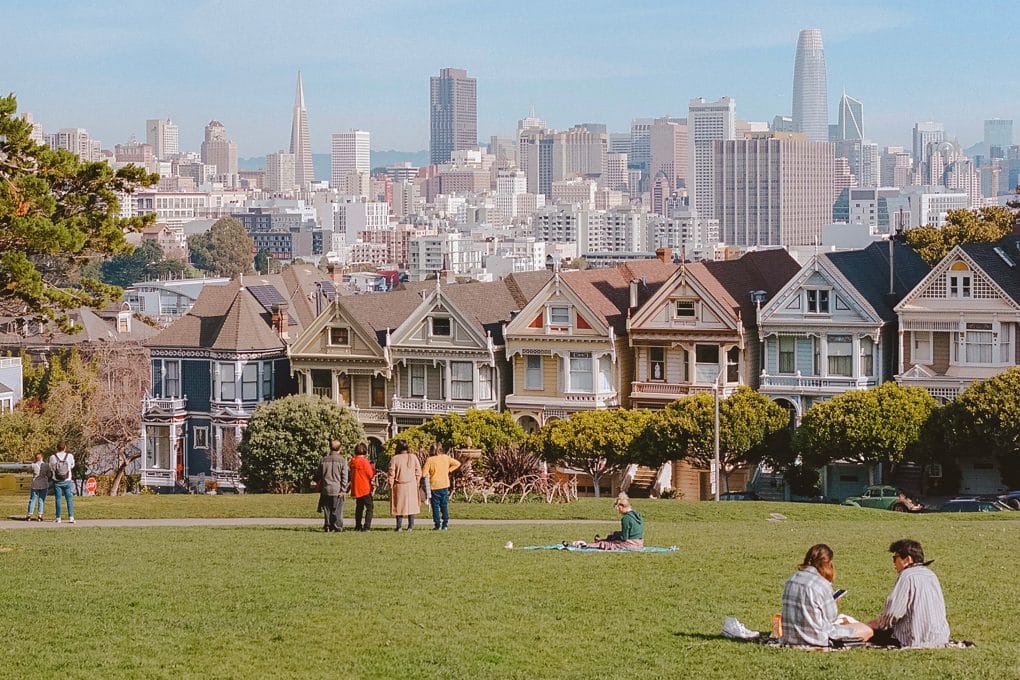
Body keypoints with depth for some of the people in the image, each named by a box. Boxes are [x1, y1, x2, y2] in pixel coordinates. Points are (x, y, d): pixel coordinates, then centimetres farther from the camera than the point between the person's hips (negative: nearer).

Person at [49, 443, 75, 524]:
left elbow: (51, 470, 4)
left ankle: (58, 518, 5)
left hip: (57, 482, 0)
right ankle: (71, 517, -3)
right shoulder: (69, 456, -6)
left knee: (58, 499, 5)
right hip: (67, 481, 0)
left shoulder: (52, 457, -6)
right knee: (69, 499, 5)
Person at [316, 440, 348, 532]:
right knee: (337, 510, 2)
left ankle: (327, 525, 5)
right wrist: (343, 490, -5)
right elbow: (344, 477, -7)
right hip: (337, 490, -3)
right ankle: (337, 527, 2)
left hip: (326, 489, 3)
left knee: (327, 509, 10)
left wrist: (319, 488, 20)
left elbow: (319, 476, 11)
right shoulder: (342, 460, -4)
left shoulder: (323, 460, 5)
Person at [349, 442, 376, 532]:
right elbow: (371, 475, -14)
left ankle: (358, 526, 20)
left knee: (359, 507, 17)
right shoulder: (364, 462, -17)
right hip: (365, 488, -7)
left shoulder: (353, 461, 4)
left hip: (356, 489, 7)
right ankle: (367, 526, -10)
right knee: (369, 507, -1)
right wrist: (373, 467, 4)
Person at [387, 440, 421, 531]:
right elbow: (418, 472, 3)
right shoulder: (413, 457, -1)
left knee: (399, 506, 7)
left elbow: (391, 473, -6)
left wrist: (391, 485, 2)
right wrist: (417, 483, 13)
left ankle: (398, 526, 6)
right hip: (411, 486, 2)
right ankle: (411, 526, 7)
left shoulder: (395, 459, -9)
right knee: (411, 505, 9)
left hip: (399, 486, -2)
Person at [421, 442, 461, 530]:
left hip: (434, 487, -3)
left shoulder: (430, 460, -11)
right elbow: (457, 463, 9)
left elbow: (424, 474, -14)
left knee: (435, 507, 4)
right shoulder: (446, 458, 0)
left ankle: (437, 525, 3)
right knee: (444, 506, 10)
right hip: (445, 485, 3)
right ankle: (445, 525, 7)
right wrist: (449, 470, 10)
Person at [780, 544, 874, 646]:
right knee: (866, 631, -1)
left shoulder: (792, 579, 4)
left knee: (844, 618, 31)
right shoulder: (822, 584, -18)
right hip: (815, 639, -8)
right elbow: (831, 617, -9)